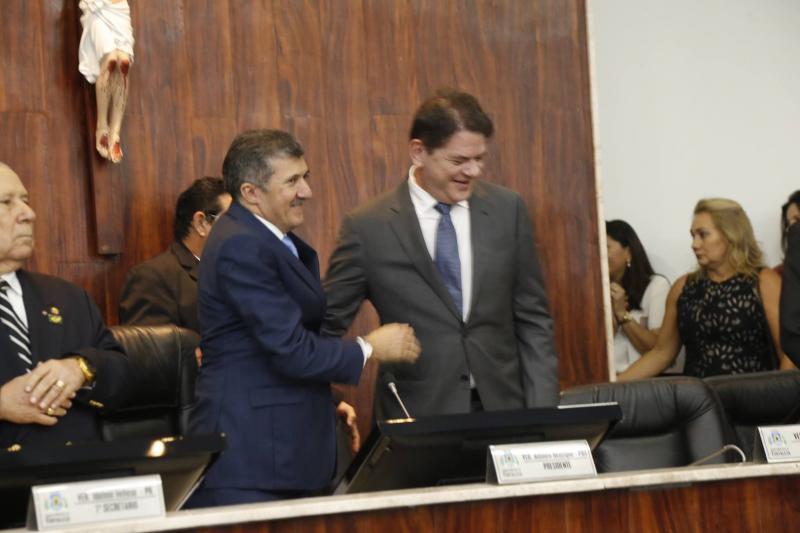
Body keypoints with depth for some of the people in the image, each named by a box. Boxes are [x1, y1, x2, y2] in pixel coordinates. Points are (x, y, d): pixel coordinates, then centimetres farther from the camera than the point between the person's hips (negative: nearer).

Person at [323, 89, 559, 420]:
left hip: (503, 409, 2)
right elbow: (325, 326, 3)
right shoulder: (368, 228, -5)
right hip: (416, 420, -2)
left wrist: (543, 414, 0)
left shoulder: (507, 210, 3)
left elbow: (532, 319, 7)